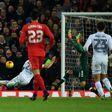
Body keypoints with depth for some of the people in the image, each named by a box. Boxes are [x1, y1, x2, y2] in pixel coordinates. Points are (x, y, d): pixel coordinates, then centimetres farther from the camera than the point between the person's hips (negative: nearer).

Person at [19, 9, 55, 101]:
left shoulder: (26, 27, 1)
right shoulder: (43, 27, 3)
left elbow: (21, 41, -5)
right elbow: (51, 37, -10)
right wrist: (50, 47, 6)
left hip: (32, 52, -3)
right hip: (41, 52, 3)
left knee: (36, 73, -11)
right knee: (37, 73, 16)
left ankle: (45, 90, -30)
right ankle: (35, 94, 21)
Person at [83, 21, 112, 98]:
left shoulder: (92, 36, 2)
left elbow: (85, 47, -8)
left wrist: (87, 51, 13)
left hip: (96, 58, -2)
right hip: (105, 58, 2)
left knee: (97, 79, 4)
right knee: (104, 77, 20)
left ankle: (102, 95, -10)